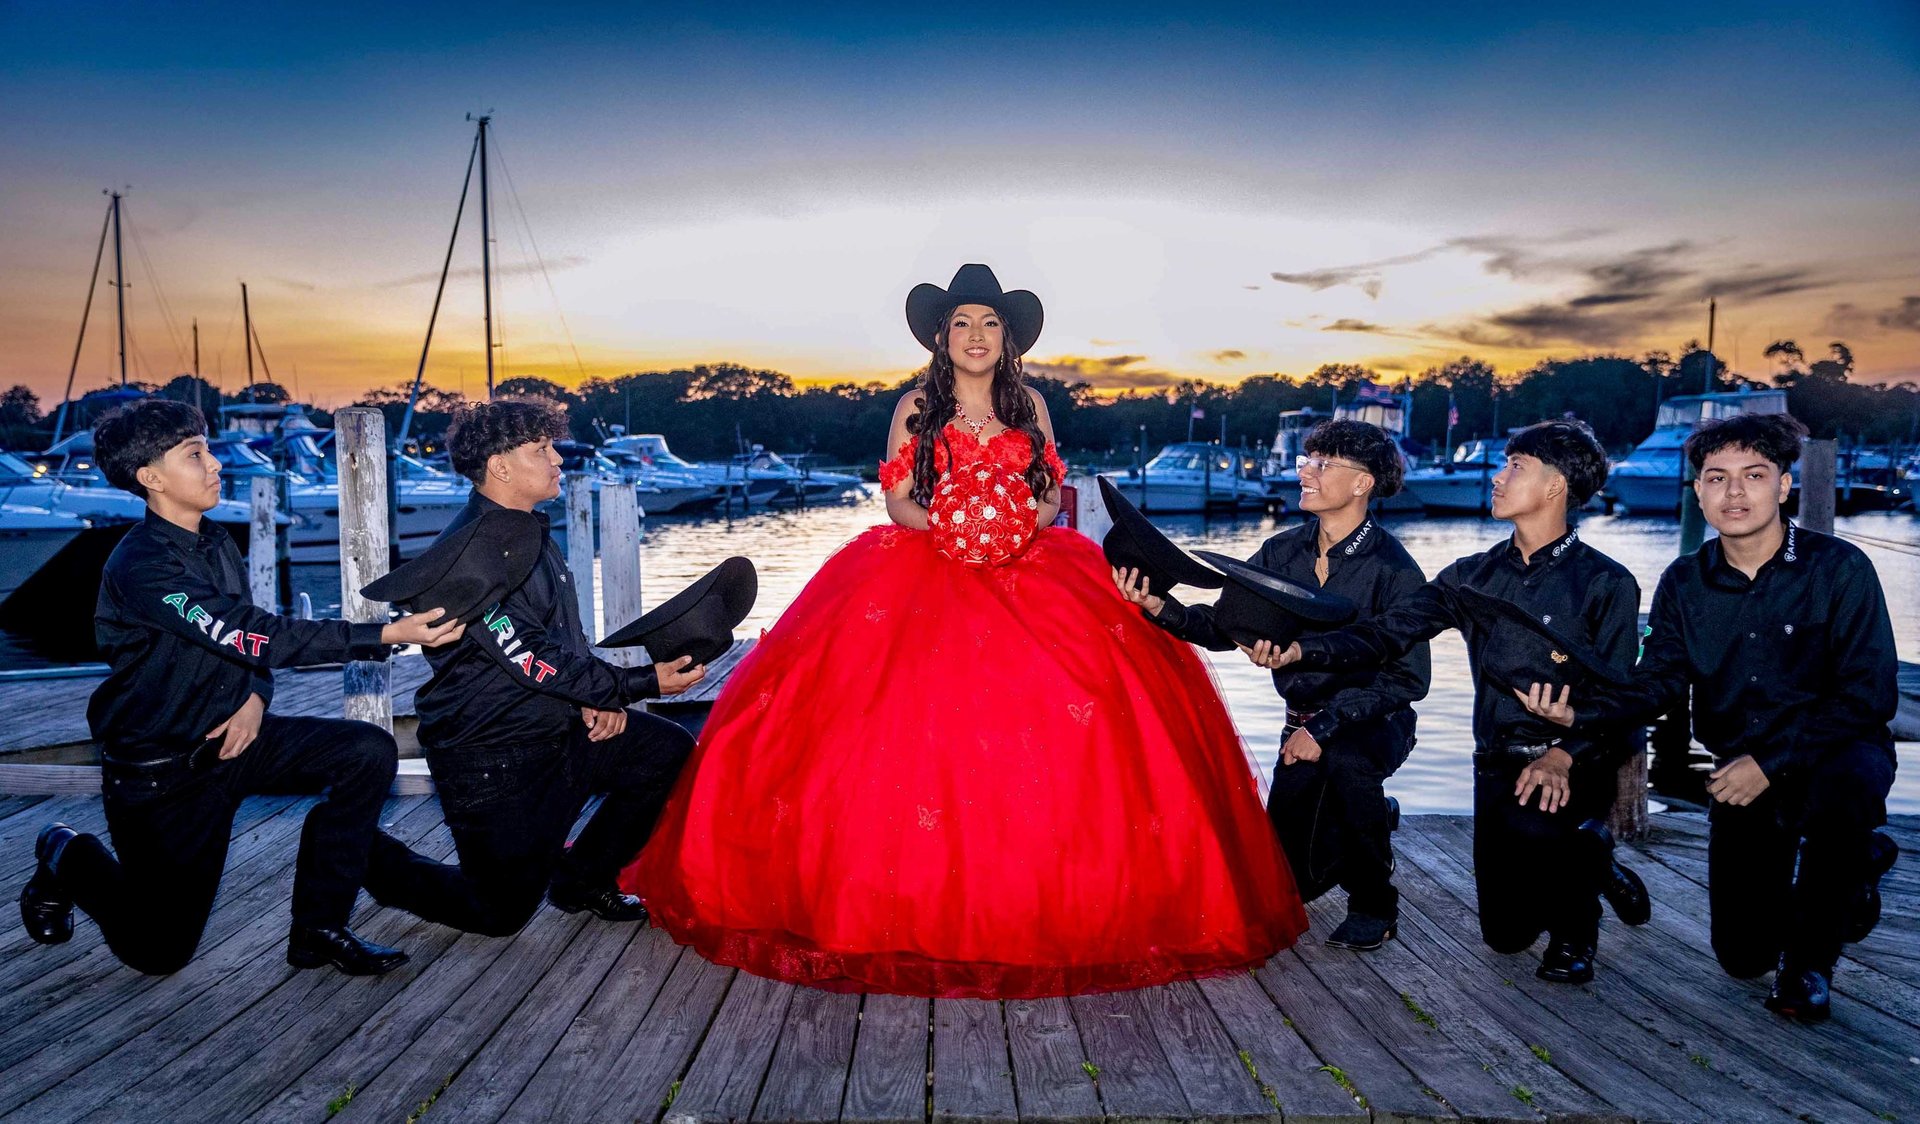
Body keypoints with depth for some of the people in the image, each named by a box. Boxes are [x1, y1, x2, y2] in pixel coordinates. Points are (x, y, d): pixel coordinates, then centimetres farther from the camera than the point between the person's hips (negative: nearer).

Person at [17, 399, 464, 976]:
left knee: (369, 750, -16)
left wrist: (255, 697, -11)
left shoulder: (215, 542, 3)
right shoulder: (140, 566, -23)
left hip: (231, 735, 7)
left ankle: (318, 929, -5)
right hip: (162, 769, -6)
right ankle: (66, 857, 32)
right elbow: (250, 635, -31)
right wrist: (387, 635, -36)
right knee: (160, 950, 2)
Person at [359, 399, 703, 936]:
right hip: (490, 754, -8)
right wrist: (640, 684, -24)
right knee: (502, 910, -1)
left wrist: (599, 696, -3)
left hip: (559, 726, 8)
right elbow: (533, 660, -25)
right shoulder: (467, 552, -21)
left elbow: (568, 634, 15)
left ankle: (581, 877, 13)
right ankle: (377, 862, 25)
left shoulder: (532, 533, 9)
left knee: (671, 752, -5)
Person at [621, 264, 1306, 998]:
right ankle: (915, 899, -6)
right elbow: (897, 500, 4)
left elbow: (1053, 491, 12)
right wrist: (944, 525, -14)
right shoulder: (916, 407, 9)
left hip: (1029, 570, 2)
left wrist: (1031, 519, -9)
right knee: (919, 723, -18)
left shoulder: (1029, 405, 15)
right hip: (927, 572, -2)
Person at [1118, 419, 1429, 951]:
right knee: (1292, 879, 5)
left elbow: (1407, 677, -22)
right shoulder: (1282, 552, -4)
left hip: (1375, 722, -4)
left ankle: (1374, 905, -13)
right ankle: (1375, 816, 38)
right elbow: (1225, 624, -10)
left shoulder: (1394, 569, -18)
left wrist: (1325, 727, -30)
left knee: (1346, 761, -40)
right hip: (1303, 723, 5)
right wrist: (1158, 606, -28)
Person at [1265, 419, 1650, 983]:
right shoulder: (1474, 577, 6)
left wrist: (1562, 756, -30)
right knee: (1505, 932, 8)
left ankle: (1575, 925, -1)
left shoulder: (1607, 583, -7)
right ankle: (1589, 871, 39)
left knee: (1529, 822, -35)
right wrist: (1301, 649, -18)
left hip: (1576, 765, -4)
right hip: (1499, 763, 4)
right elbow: (1386, 633, -2)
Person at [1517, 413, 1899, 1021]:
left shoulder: (1840, 568, -14)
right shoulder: (1684, 582, -2)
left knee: (1844, 787, -42)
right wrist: (1578, 712, -26)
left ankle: (1809, 960, -13)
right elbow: (1658, 682, -6)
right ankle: (1854, 864, 36)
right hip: (1739, 768, 4)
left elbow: (1869, 695, -17)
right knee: (1743, 956, 3)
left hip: (1835, 750, -3)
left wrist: (1770, 762, -24)